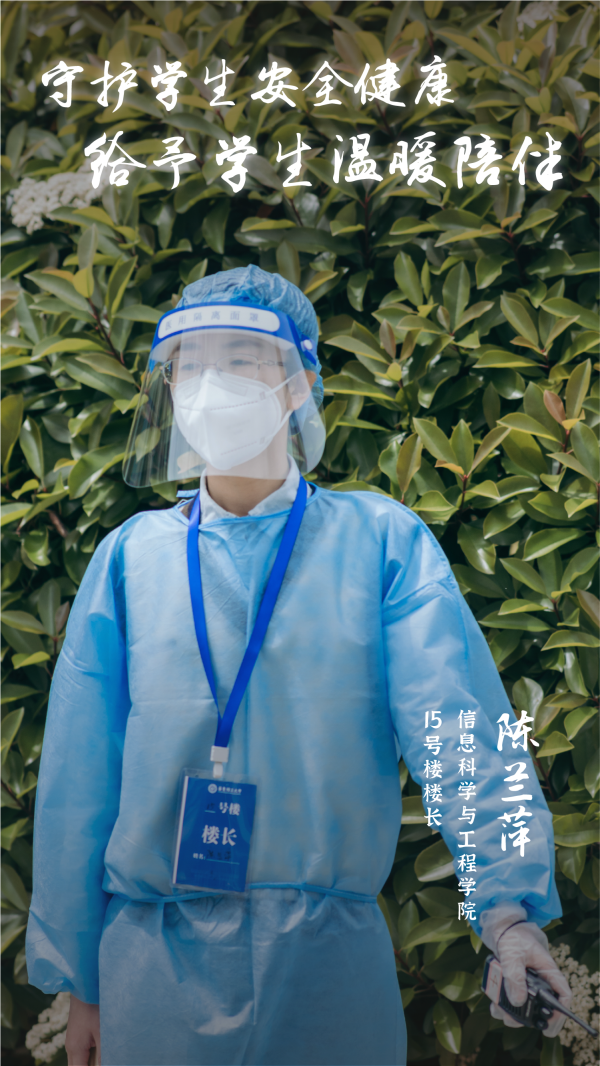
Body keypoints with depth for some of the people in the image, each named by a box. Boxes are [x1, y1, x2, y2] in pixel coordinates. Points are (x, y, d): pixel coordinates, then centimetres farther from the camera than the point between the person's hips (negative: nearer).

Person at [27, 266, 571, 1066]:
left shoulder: (383, 541, 0)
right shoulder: (130, 557, 4)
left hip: (332, 957, -1)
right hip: (158, 963, 1)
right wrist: (76, 975, 5)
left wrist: (508, 903, -27)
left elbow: (456, 719, -13)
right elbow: (78, 779, 6)